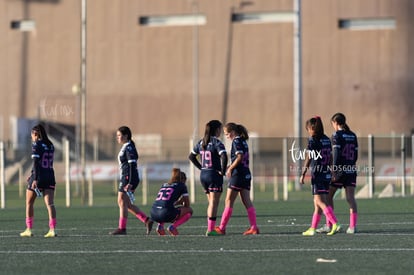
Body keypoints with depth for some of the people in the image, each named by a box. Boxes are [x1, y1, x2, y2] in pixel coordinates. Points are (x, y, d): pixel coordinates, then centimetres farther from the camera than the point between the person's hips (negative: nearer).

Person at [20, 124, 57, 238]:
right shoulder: (50, 145, 13)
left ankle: (28, 229, 17)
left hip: (39, 177, -5)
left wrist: (35, 179, -21)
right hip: (50, 176, 5)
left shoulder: (36, 144, -7)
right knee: (50, 203, -4)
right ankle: (52, 229, -17)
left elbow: (36, 162, -16)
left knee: (29, 203, 12)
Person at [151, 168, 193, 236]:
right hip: (166, 214, -6)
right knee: (189, 210, 17)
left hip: (153, 214, 6)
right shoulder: (181, 185, 13)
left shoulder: (164, 185, 29)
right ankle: (173, 226, -2)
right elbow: (187, 204, 16)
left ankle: (160, 225, 13)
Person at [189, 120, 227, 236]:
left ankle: (210, 228, 16)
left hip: (203, 175, 7)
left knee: (211, 202, 16)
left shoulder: (201, 143, 9)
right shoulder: (217, 143, -12)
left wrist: (201, 167, 14)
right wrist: (223, 171, -14)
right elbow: (224, 157, -26)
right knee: (214, 203, -4)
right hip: (214, 174, -7)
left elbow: (191, 156, 16)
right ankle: (211, 229, -8)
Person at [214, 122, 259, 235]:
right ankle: (254, 227, 1)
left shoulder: (236, 141, -10)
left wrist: (230, 168, -14)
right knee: (247, 201, 7)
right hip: (246, 174, 8)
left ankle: (222, 228, -1)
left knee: (229, 201, -3)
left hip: (237, 175, -8)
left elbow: (239, 157, -21)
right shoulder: (243, 141, 15)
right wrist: (231, 166, 12)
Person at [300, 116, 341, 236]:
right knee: (317, 203, 13)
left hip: (317, 174, -8)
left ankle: (335, 224, -25)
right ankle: (312, 228, 18)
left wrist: (303, 174, -7)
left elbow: (308, 159, -10)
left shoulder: (312, 140, -8)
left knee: (320, 202, -11)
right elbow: (330, 157, 13)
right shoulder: (326, 139, 11)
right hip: (327, 173, 8)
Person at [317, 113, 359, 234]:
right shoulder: (353, 136, 11)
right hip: (351, 170, 5)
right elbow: (355, 155, 13)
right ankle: (352, 226, -9)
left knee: (329, 196, 9)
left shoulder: (337, 135, -7)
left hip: (340, 170, -5)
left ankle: (329, 225, 9)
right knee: (350, 198, 0)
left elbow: (336, 154, -15)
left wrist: (334, 171, -17)